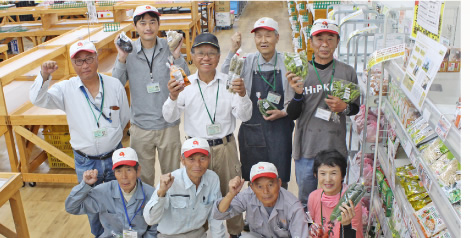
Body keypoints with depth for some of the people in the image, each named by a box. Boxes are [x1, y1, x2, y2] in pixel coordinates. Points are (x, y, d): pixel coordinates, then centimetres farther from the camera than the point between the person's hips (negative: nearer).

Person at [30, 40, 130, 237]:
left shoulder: (115, 85, -7)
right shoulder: (66, 89, -9)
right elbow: (38, 99, -22)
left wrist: (109, 137, 8)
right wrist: (44, 76, -37)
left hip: (115, 157, 1)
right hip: (85, 162, 0)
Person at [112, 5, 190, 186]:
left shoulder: (170, 48, -5)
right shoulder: (128, 51, -3)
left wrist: (177, 57, -19)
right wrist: (121, 59, -16)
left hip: (169, 125, 0)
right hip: (140, 127, 0)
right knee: (143, 178, 15)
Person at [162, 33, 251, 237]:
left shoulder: (229, 82, -3)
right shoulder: (185, 84, -2)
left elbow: (244, 117, -6)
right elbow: (169, 118, -4)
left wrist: (242, 95, -24)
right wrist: (173, 97, -23)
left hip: (225, 147, 0)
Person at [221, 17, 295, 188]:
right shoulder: (247, 62, 5)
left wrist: (283, 112, -10)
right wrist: (233, 51, -13)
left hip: (279, 128, -1)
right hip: (252, 128, 2)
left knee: (279, 181, 1)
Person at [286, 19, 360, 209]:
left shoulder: (347, 72, 2)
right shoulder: (301, 72, 0)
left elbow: (356, 107, 14)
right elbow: (292, 115, -1)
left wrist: (344, 107, -10)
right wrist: (298, 94, -21)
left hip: (336, 148, 1)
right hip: (306, 149, 0)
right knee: (306, 202, 13)